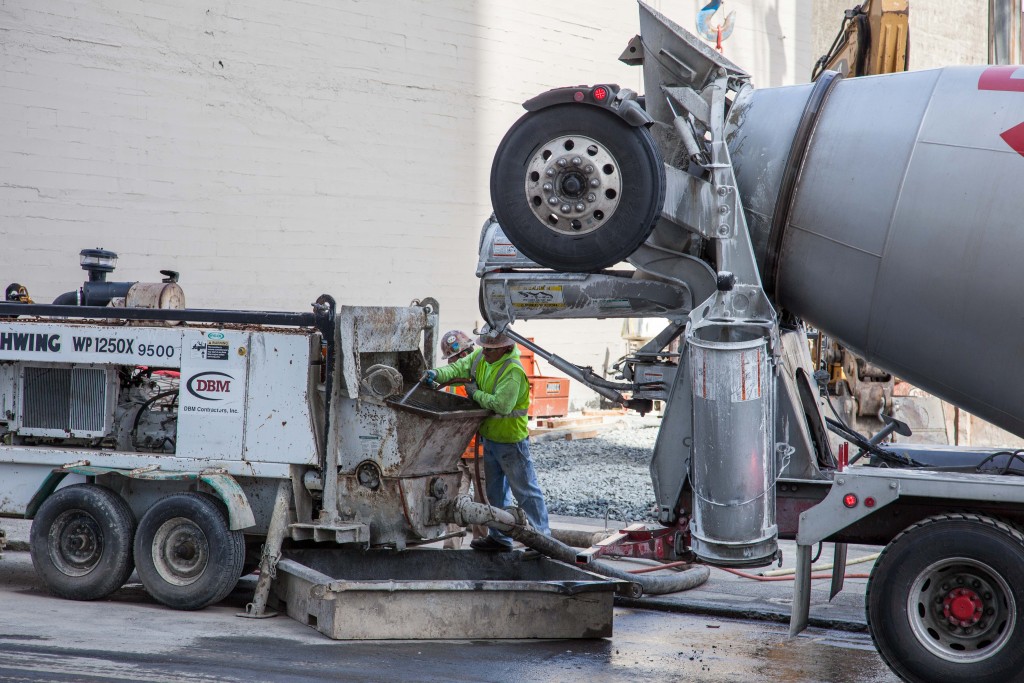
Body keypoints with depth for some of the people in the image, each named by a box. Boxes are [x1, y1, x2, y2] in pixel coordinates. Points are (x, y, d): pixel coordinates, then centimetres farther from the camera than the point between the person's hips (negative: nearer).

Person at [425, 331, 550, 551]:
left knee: (525, 490, -1)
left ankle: (542, 538, 6)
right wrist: (437, 374, -19)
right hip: (490, 438, 9)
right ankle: (500, 537, 27)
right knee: (495, 491, 17)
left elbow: (501, 404, -33)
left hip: (511, 440, -9)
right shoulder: (480, 356, 1)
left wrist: (475, 394, -20)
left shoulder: (513, 370, -25)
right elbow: (458, 368, 1)